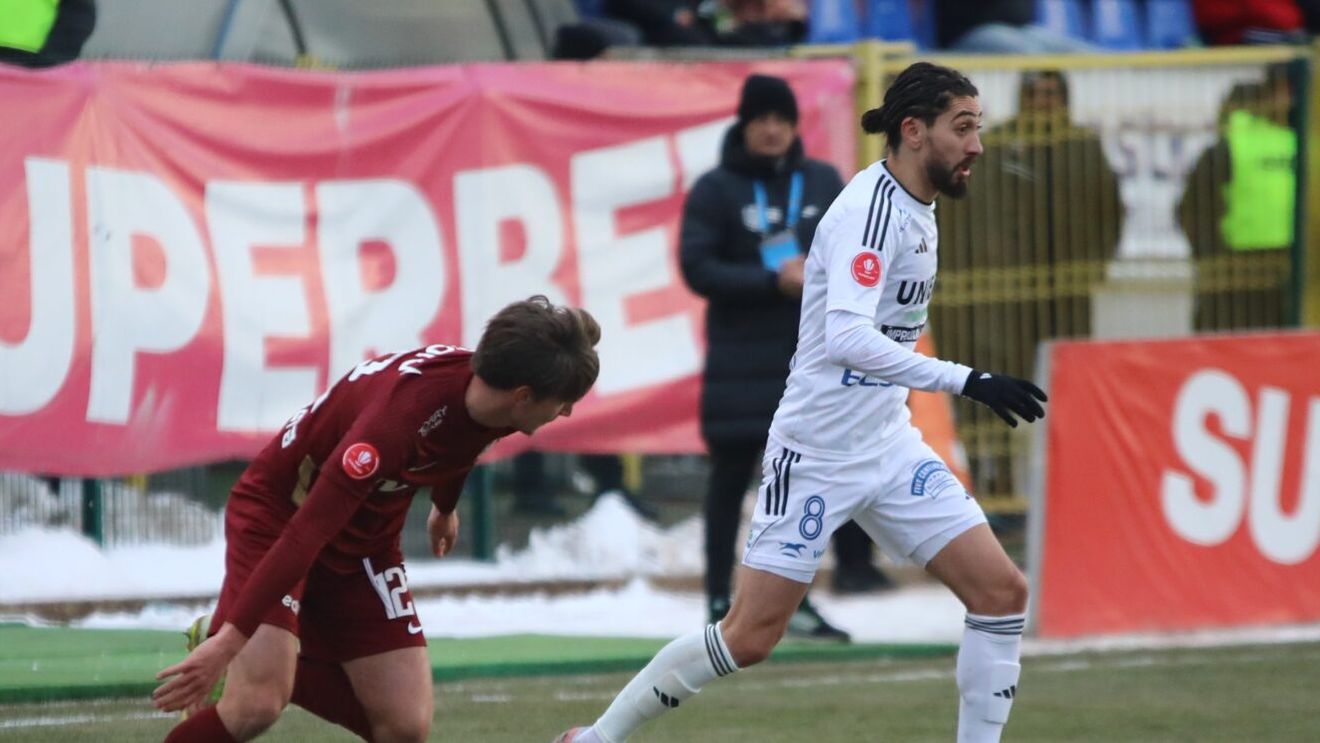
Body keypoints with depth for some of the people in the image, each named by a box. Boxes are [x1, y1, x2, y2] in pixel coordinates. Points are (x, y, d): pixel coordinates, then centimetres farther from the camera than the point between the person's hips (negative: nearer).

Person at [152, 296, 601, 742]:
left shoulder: (481, 394, -13)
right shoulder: (402, 414, -37)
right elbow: (307, 530, -39)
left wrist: (445, 508, 36)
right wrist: (231, 638, -41)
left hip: (367, 541, 8)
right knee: (257, 706, -27)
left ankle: (264, 662, 13)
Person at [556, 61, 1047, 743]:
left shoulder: (916, 208, 7)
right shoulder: (869, 211, -20)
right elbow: (847, 336, -35)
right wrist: (965, 380, -39)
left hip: (889, 447, 8)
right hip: (816, 452, -8)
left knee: (1002, 592, -4)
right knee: (749, 637, -4)